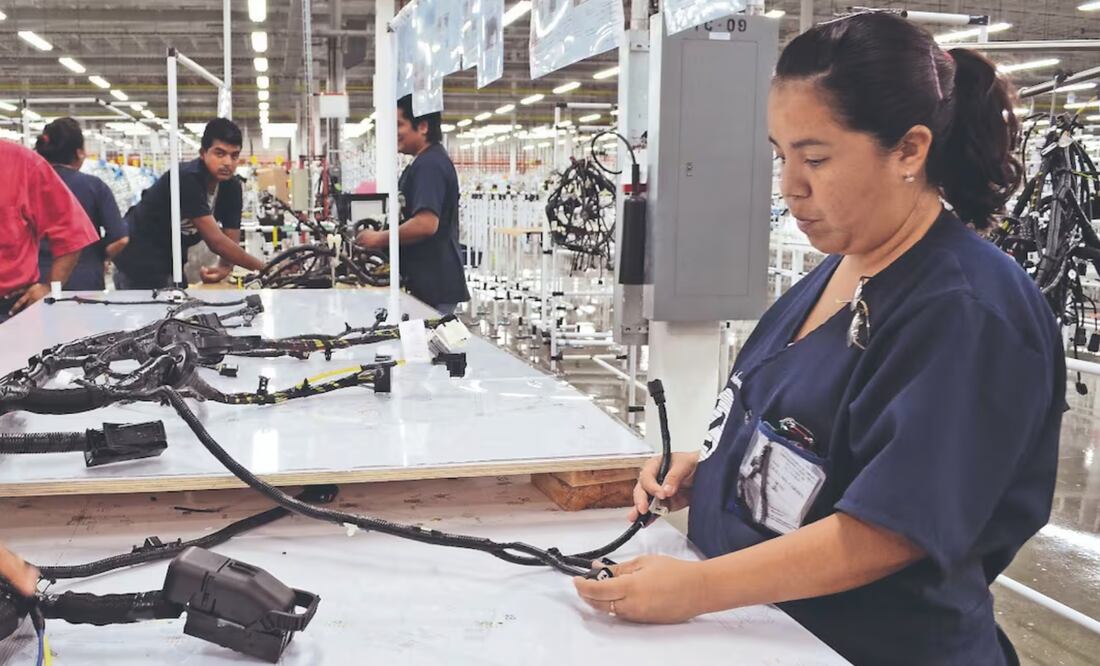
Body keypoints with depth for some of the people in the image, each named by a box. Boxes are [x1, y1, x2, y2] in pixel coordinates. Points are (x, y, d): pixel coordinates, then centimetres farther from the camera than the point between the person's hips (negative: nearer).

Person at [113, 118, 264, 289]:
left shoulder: (232, 188, -6)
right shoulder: (187, 179, -28)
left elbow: (231, 241, -5)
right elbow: (215, 241, -32)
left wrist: (224, 268, -28)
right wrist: (262, 268, -27)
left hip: (172, 261, 7)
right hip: (139, 261, -7)